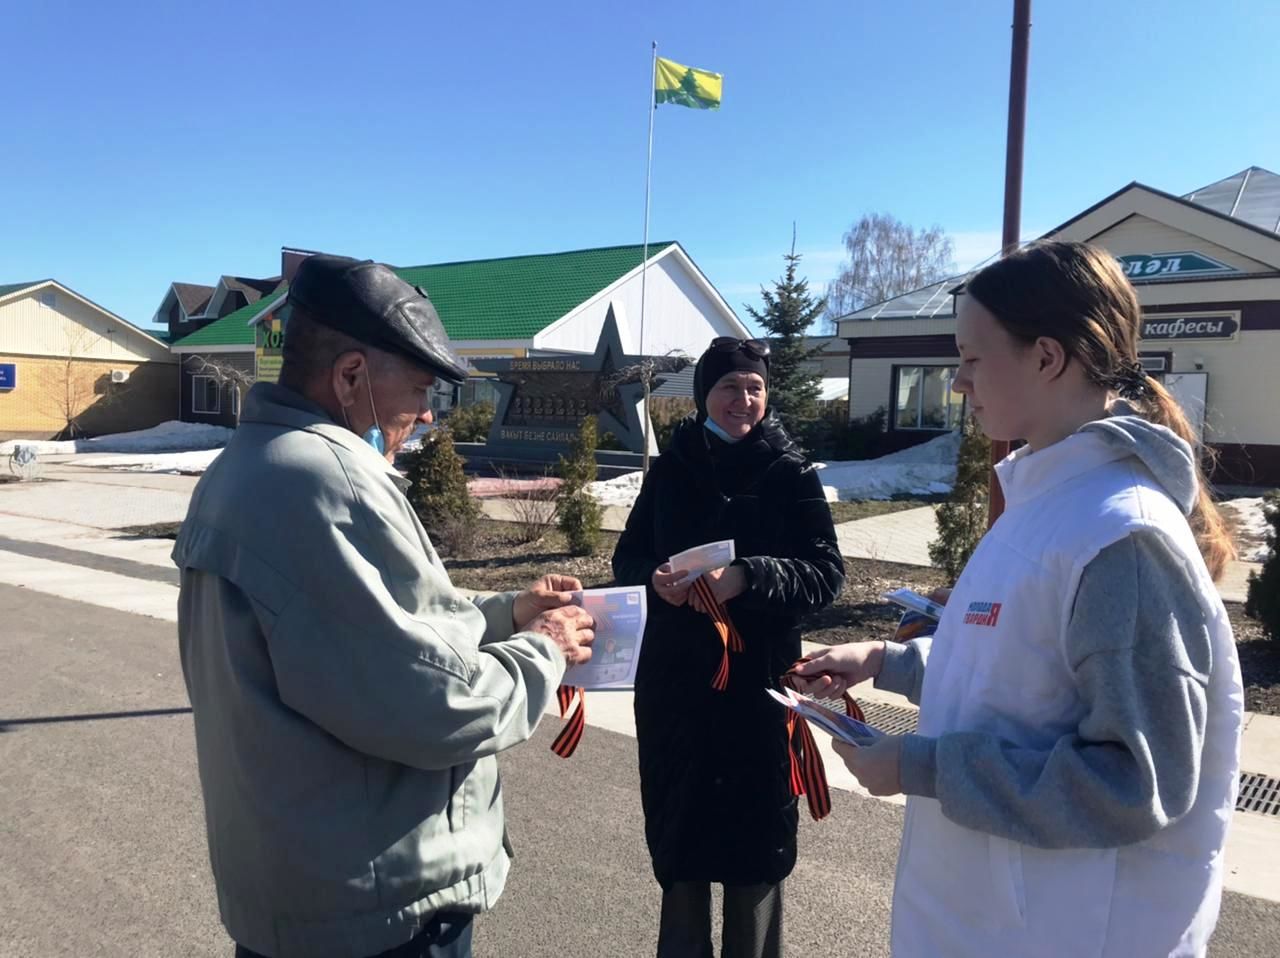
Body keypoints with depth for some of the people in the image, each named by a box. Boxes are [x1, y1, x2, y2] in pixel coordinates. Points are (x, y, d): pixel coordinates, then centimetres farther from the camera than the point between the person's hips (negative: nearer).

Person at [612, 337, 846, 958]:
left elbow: (826, 574, -8)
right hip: (673, 680, 3)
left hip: (757, 682, -2)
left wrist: (746, 578, -24)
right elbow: (627, 558, 6)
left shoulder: (792, 475, -3)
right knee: (676, 825, 14)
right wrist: (655, 578, -16)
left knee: (755, 831, 7)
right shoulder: (670, 470, 5)